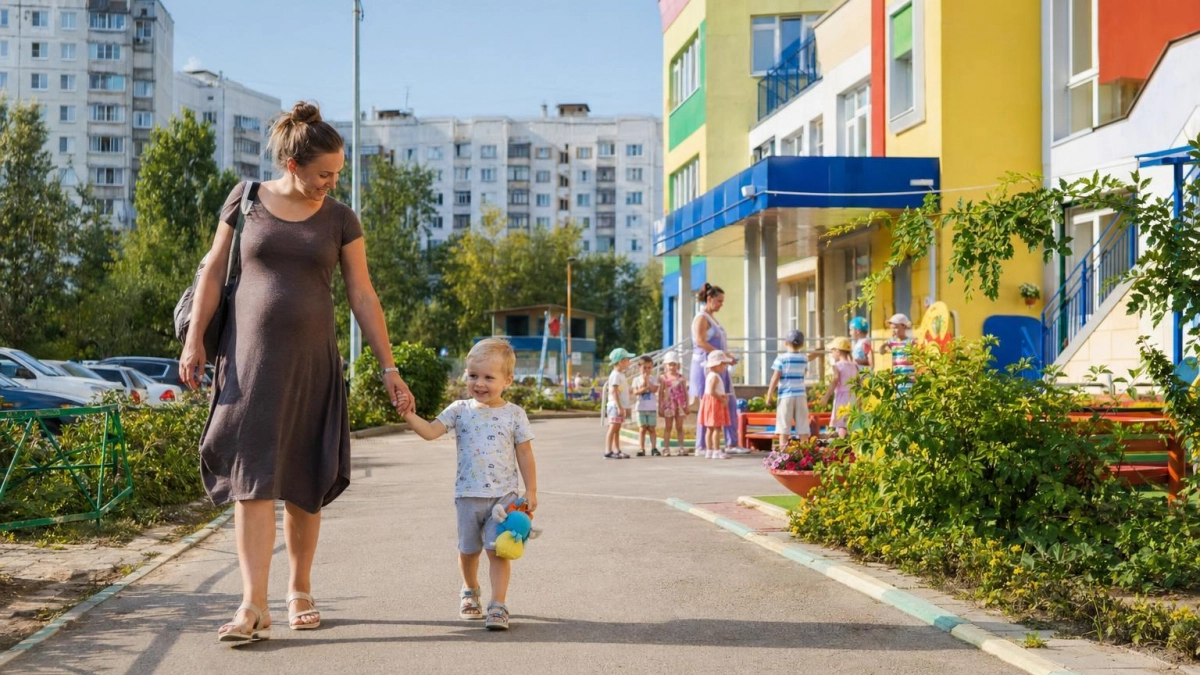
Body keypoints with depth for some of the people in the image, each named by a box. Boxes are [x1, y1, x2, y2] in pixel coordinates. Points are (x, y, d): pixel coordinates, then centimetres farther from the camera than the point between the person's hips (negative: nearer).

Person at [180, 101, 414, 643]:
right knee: (253, 477, -8)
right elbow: (213, 273, 6)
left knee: (303, 483, 6)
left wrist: (388, 368, 0)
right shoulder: (246, 200, 2)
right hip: (249, 356, -1)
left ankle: (300, 591, 23)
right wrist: (195, 340, -1)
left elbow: (363, 298, 4)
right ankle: (254, 606, -10)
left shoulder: (340, 220, 4)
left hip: (311, 360, 1)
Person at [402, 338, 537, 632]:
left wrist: (531, 491, 0)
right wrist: (410, 416, -24)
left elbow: (525, 455, 1)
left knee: (498, 549, -8)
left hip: (503, 494, -2)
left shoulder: (514, 414, -2)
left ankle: (498, 606, -5)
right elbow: (430, 431, -7)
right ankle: (470, 591, 40)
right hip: (468, 494, 2)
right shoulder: (460, 410, 1)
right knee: (468, 549, 16)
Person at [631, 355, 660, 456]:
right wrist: (644, 388, -18)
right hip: (641, 408, 0)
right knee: (642, 429, 2)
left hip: (652, 408, 0)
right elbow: (635, 392, -5)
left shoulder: (653, 379, 4)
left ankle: (654, 448, 4)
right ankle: (641, 449, 3)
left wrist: (647, 381, -14)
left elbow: (654, 390, -11)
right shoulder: (637, 379, 4)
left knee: (652, 428, 3)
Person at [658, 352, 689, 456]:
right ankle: (666, 448, 6)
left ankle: (681, 447, 9)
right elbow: (660, 393, 0)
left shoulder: (681, 378, 4)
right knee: (668, 427, 4)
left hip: (680, 405, 1)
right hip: (668, 405, -1)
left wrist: (687, 406, 3)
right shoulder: (664, 378, 0)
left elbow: (685, 392, 6)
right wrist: (660, 407, -3)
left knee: (679, 427, 6)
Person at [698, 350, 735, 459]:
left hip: (711, 403, 11)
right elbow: (712, 391, -26)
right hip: (714, 404, -11)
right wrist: (722, 399, -18)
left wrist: (723, 396, 8)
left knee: (710, 429, 11)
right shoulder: (715, 377, -17)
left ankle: (709, 450, 14)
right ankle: (716, 451, -10)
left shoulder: (710, 375, 16)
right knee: (717, 428, -9)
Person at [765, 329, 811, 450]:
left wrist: (769, 395, -2)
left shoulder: (781, 358, -6)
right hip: (801, 395, 3)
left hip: (786, 396, -3)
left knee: (784, 427, -1)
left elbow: (775, 378, -8)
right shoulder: (804, 358, 6)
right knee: (803, 427, 7)